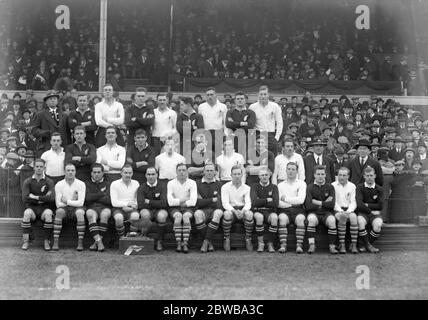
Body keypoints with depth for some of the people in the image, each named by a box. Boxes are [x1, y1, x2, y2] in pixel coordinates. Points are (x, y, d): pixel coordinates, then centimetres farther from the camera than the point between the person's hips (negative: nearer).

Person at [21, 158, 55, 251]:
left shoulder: (49, 182, 3)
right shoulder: (27, 181, 6)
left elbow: (52, 198, -12)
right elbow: (25, 198, -6)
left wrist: (36, 197, -10)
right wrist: (43, 198, -8)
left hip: (45, 208, -1)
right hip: (32, 207, 1)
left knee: (48, 214, -34)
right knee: (27, 213, -33)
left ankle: (47, 241, -24)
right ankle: (25, 241, -26)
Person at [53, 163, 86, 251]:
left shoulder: (81, 184, -1)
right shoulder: (59, 185, 1)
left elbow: (81, 202, -10)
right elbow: (58, 204, -4)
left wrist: (67, 201, -11)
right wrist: (73, 201, -8)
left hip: (76, 208, -1)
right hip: (64, 209, 1)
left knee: (80, 212, -34)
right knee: (59, 211, -33)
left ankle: (80, 242, -30)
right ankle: (55, 242, -31)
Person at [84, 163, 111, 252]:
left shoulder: (107, 183, 15)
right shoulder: (87, 183, 19)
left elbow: (108, 200, -1)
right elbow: (88, 197, 0)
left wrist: (94, 197, 1)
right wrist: (102, 193, 2)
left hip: (104, 208, 0)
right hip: (91, 208, 0)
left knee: (105, 214, -35)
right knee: (90, 214, -35)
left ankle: (96, 242, -29)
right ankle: (99, 241, -40)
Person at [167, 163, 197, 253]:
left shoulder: (192, 183, 4)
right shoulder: (171, 183, 5)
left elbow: (193, 201, -7)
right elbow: (170, 201, -7)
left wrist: (182, 203, -5)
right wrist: (183, 200, -6)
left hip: (188, 208, 0)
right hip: (174, 208, 0)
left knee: (186, 216, -33)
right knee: (178, 216, -33)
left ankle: (185, 243, -33)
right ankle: (178, 244, -32)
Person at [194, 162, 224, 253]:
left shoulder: (219, 184, 12)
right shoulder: (198, 184, 9)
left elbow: (219, 204, 5)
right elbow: (197, 202, -3)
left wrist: (204, 201, -5)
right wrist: (212, 200, -5)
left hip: (215, 209, 0)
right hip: (203, 211, 0)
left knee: (218, 213, -35)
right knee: (197, 214, -35)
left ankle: (205, 242, -27)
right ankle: (210, 243, -21)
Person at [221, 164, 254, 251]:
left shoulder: (247, 188, 8)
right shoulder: (225, 187, 4)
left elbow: (248, 203, -3)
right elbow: (225, 203, -7)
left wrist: (243, 211, -26)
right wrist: (234, 211, -25)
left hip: (242, 209, 1)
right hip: (231, 209, -1)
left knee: (249, 214, -34)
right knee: (227, 213, -37)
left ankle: (248, 239, -17)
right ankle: (227, 239, -19)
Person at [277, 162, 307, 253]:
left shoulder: (301, 183, 13)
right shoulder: (280, 185, 17)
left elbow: (301, 200, -3)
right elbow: (278, 203, 3)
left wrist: (285, 199, 1)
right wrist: (293, 202, -5)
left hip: (298, 209, 0)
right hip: (284, 209, 1)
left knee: (300, 218, -33)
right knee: (282, 218, -32)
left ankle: (299, 245, -34)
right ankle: (283, 245, -34)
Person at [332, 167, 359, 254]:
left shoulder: (352, 186, 13)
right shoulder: (333, 185, 6)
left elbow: (353, 202, 6)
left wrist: (348, 211, -13)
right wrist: (340, 211, -16)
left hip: (349, 209, 2)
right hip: (337, 209, -2)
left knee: (353, 217, -32)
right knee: (342, 217, -35)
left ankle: (353, 245, -28)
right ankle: (342, 245, -29)